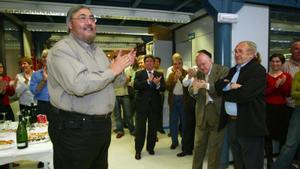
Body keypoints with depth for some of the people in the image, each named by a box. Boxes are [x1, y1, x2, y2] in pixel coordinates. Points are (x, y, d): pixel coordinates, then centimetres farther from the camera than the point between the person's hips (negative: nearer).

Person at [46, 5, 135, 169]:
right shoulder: (62, 49, -13)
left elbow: (113, 81, 18)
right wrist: (111, 71, -18)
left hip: (103, 124, 8)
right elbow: (78, 85, -31)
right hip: (74, 128, -8)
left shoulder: (97, 50, 13)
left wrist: (121, 67, -3)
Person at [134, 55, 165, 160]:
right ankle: (138, 150, 17)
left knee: (153, 128, 12)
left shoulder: (159, 74, 6)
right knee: (140, 128, 4)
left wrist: (157, 84, -27)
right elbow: (136, 86, -15)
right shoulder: (139, 74, 2)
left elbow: (163, 88, -5)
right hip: (142, 104, -2)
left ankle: (150, 148, 30)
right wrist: (148, 81, -27)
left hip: (154, 105, 2)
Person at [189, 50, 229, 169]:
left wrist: (207, 86, -33)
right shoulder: (198, 73, 6)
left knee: (215, 146, 9)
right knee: (198, 145, 15)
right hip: (202, 114, 4)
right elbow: (193, 94, 1)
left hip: (217, 113, -4)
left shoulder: (223, 70, -7)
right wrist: (194, 89, -21)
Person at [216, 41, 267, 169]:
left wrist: (225, 93, -7)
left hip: (249, 124, -7)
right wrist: (230, 86, -16)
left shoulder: (258, 70, -11)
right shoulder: (233, 70, 15)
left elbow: (244, 95, -24)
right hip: (231, 122, 7)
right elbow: (218, 85, 3)